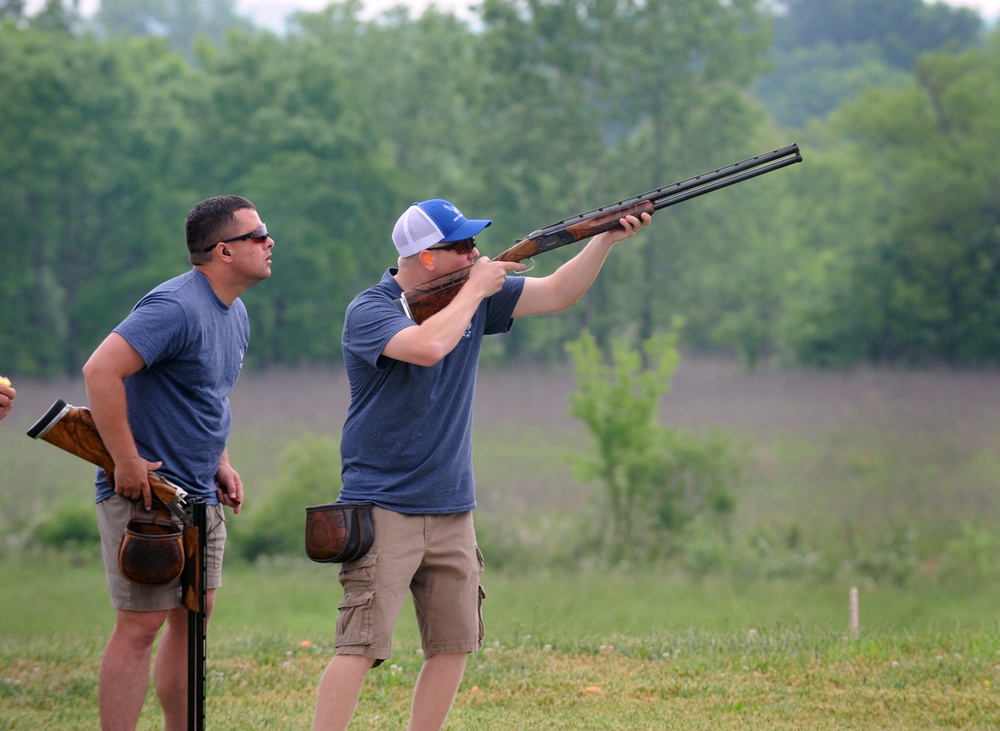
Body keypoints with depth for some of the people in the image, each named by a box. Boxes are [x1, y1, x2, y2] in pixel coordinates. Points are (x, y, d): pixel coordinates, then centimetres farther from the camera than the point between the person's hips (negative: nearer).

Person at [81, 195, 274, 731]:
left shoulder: (235, 314, 12)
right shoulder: (176, 308, -20)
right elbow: (101, 371, -28)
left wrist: (220, 462, 16)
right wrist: (126, 463, -25)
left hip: (200, 495, 10)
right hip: (146, 491, -10)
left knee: (193, 618, 12)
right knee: (141, 625, -8)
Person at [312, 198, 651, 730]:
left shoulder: (472, 296, 8)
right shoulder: (370, 311, -12)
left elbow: (556, 293, 11)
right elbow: (428, 346, -31)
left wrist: (607, 237, -2)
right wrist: (476, 289, -16)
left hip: (451, 511, 7)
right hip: (384, 511, -7)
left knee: (454, 645, 8)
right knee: (362, 647, -15)